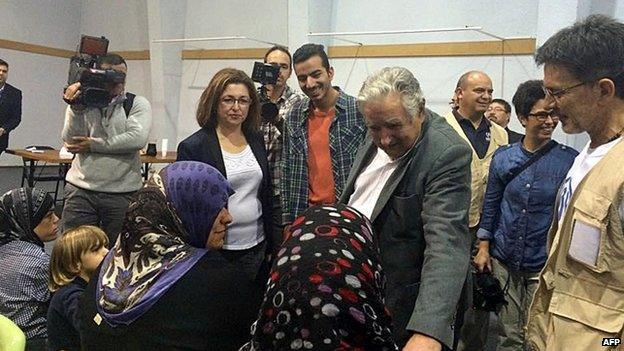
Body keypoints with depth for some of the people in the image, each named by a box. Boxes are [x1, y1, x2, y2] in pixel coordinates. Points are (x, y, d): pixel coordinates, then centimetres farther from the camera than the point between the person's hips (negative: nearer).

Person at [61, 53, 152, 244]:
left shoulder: (137, 103, 2)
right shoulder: (82, 102, 7)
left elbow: (137, 139, -15)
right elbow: (70, 141, -3)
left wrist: (93, 144, -10)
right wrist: (76, 109, -16)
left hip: (123, 193, -1)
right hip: (80, 189, 1)